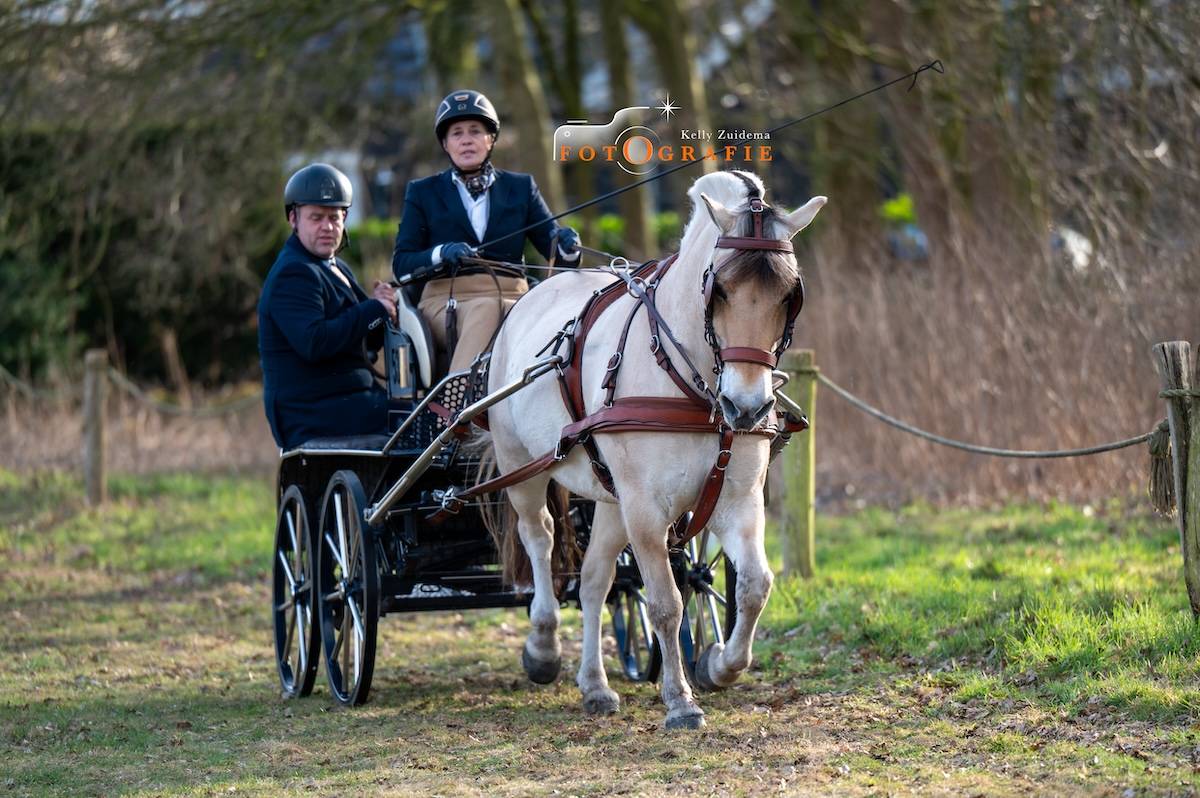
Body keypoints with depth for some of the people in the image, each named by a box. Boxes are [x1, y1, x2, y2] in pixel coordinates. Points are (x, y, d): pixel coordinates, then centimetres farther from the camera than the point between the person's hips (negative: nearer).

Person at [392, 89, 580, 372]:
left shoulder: (520, 187, 20)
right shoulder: (423, 193, 16)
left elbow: (554, 250, 13)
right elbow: (401, 264, 6)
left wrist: (567, 246, -13)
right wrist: (441, 254, -15)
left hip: (513, 298, 2)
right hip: (445, 301, -2)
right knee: (486, 309, -37)